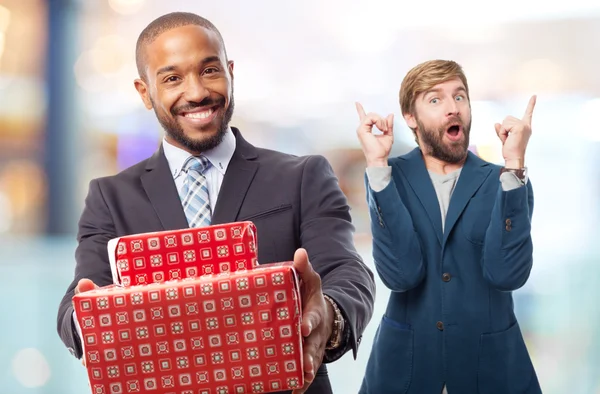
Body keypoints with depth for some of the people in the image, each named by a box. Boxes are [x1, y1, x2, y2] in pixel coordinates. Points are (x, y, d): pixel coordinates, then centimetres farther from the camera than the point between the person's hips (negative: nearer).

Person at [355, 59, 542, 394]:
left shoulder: (502, 181, -3)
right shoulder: (390, 177, -3)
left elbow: (507, 273, -19)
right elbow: (401, 273, -18)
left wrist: (514, 164, -23)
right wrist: (377, 164, -22)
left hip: (491, 363, 0)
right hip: (405, 362, 0)